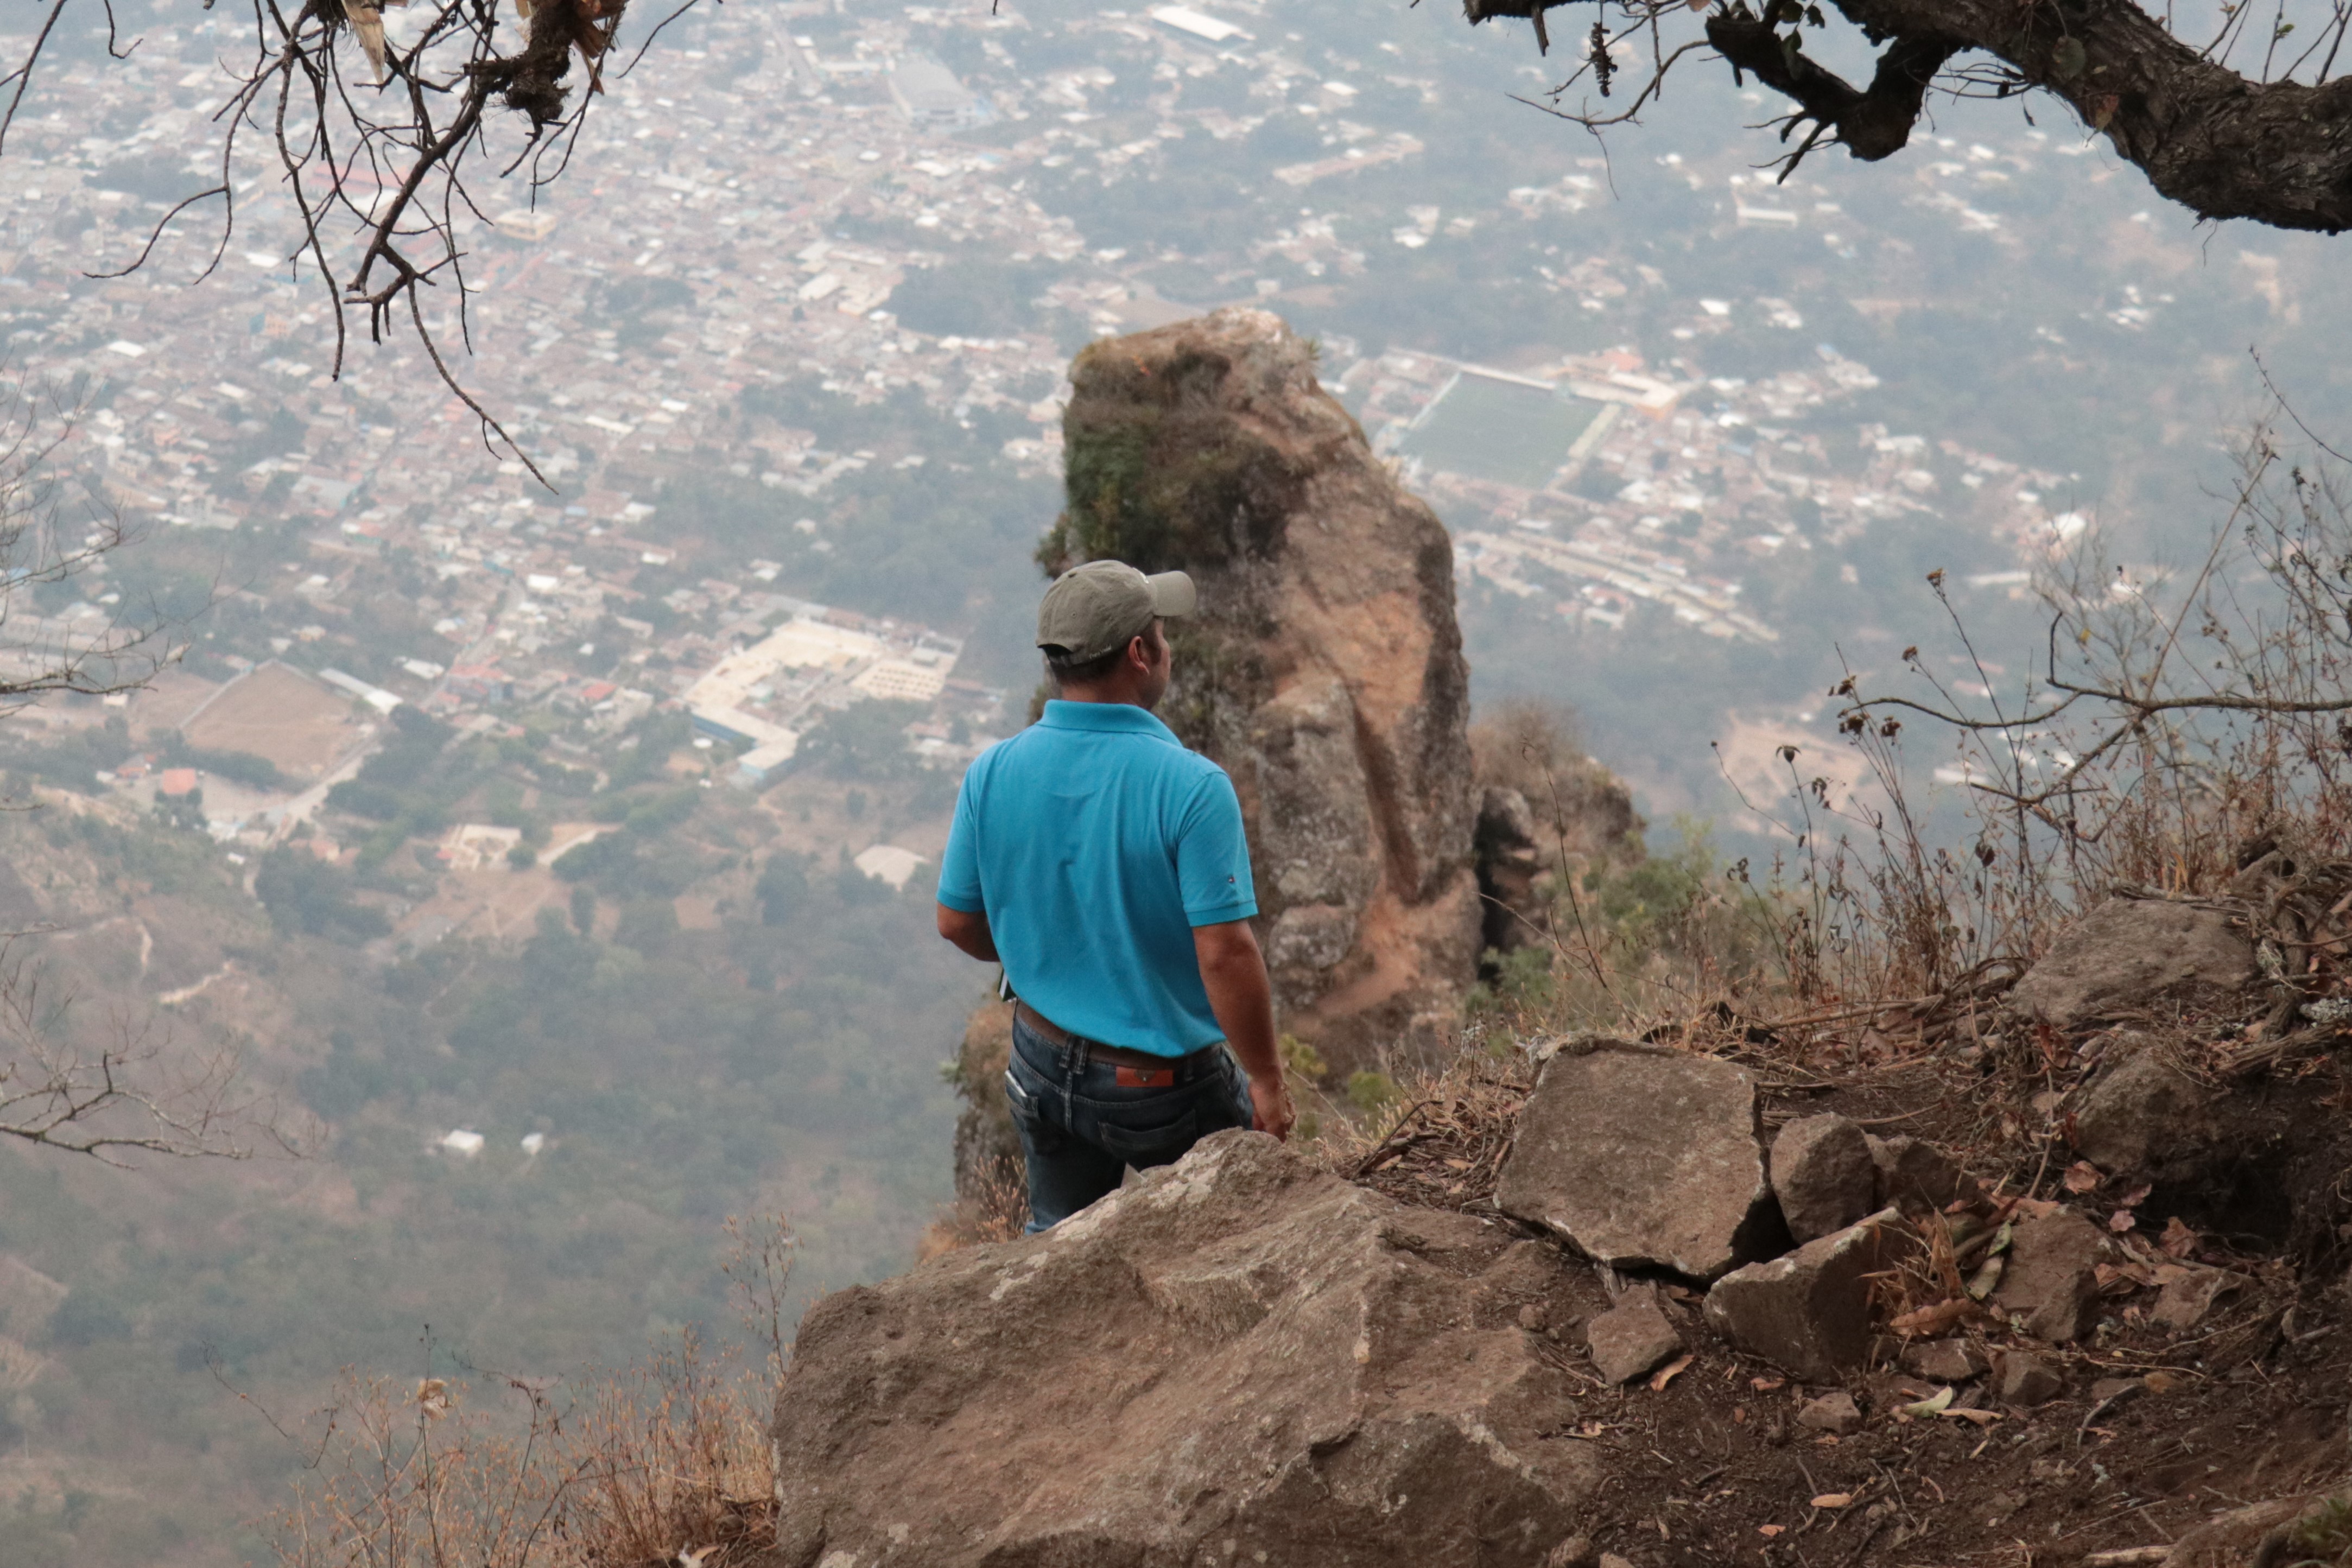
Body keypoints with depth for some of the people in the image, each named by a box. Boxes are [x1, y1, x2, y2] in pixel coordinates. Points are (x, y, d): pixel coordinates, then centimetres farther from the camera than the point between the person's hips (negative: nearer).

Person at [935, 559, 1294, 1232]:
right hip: (1166, 1087, -4)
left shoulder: (993, 772, -8)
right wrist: (1266, 1082, -12)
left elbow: (958, 923, 2)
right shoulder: (1192, 787, -24)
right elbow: (1225, 955, -25)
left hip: (1045, 1060, 5)